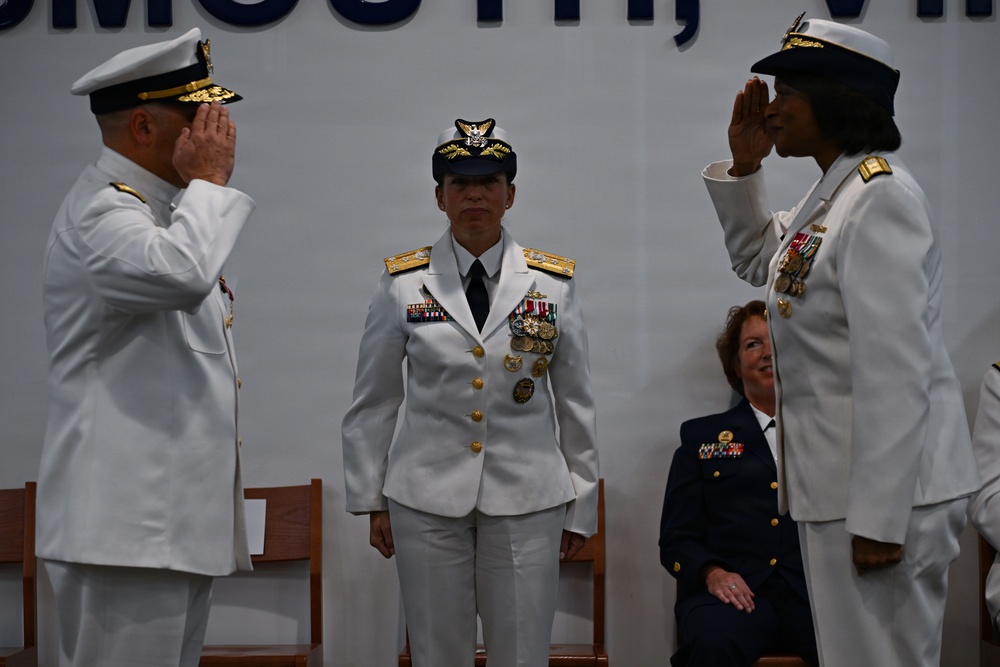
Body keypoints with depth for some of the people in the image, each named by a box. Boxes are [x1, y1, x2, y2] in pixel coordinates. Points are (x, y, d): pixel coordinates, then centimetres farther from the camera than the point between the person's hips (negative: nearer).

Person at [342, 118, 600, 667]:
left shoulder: (554, 283, 3)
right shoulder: (402, 283, 1)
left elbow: (577, 405, 7)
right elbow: (372, 405, 7)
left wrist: (581, 508, 8)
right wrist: (370, 501, 7)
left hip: (528, 498, 0)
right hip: (427, 497, 0)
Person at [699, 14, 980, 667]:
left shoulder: (880, 195, -17)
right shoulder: (835, 193, 12)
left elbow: (896, 368, -22)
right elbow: (756, 259, 30)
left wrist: (877, 517, -23)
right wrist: (744, 162, 13)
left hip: (884, 490, -10)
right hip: (839, 487, 10)